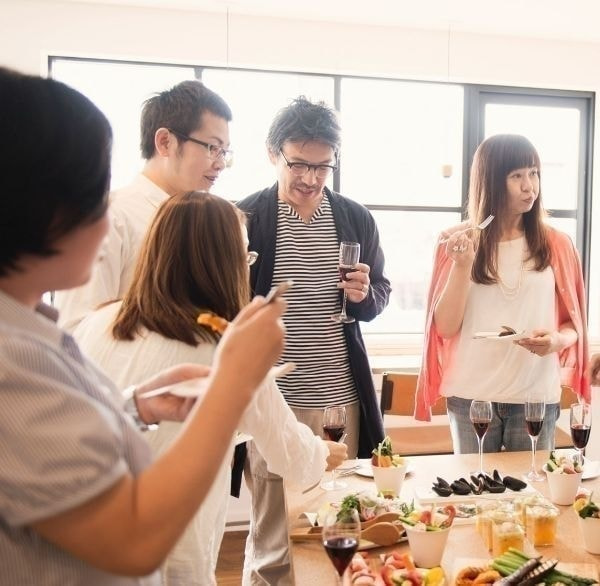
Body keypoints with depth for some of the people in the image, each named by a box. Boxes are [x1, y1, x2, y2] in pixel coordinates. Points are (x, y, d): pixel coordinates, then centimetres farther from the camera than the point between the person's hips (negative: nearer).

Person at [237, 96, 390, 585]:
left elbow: (379, 298, 15)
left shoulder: (356, 218, 6)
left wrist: (364, 294, -9)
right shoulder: (244, 219, -5)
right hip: (273, 398, -3)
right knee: (272, 541, 6)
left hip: (343, 397, 4)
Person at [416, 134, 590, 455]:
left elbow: (573, 325, 6)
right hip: (471, 396, 0)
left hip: (537, 397, 0)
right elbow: (446, 328, -6)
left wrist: (556, 341, -15)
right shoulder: (459, 241, 0)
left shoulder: (557, 245, 0)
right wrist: (463, 264, -17)